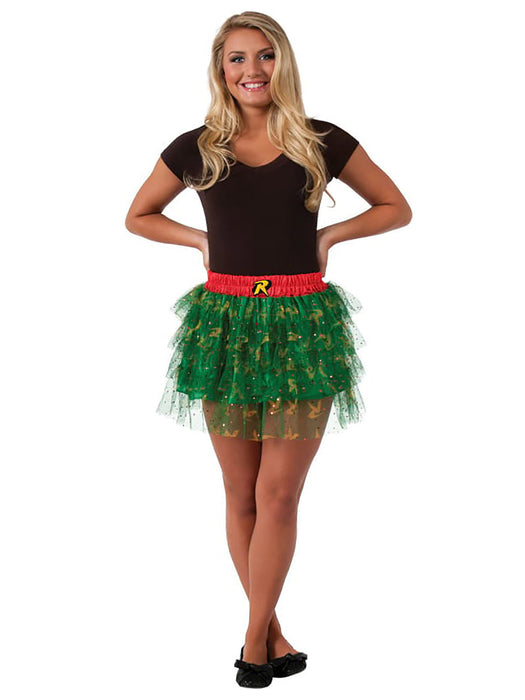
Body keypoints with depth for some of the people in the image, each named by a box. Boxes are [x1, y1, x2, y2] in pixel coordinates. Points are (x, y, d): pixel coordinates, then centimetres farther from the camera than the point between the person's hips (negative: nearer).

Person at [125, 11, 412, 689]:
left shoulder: (323, 142, 1)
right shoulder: (195, 149, 3)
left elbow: (396, 208, 12)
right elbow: (137, 216, 18)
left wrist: (329, 234, 0)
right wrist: (202, 240, 4)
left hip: (301, 326, -1)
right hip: (226, 324, 1)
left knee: (278, 496, -2)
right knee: (241, 496, 7)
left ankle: (256, 637, 13)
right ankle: (271, 632, 22)